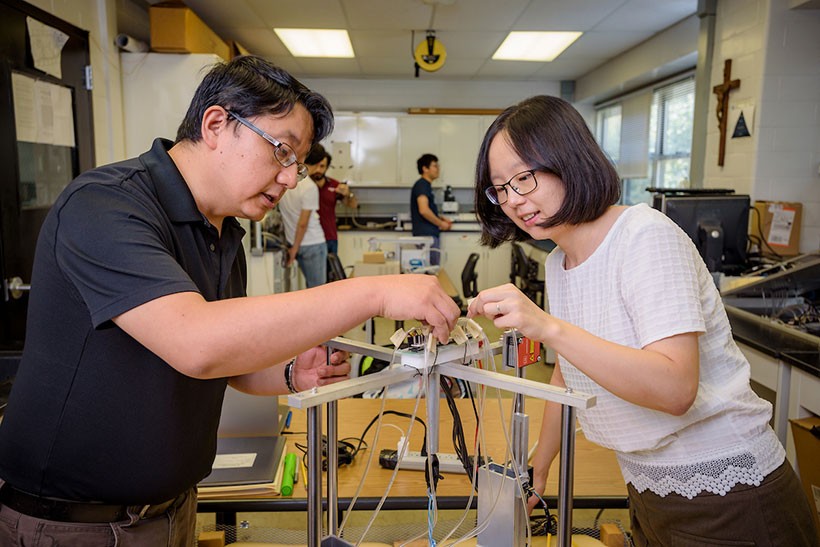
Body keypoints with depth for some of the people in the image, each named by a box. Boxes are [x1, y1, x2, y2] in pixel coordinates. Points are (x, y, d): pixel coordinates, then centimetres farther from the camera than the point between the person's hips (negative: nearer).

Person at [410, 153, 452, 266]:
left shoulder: (426, 185, 19)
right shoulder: (421, 185, -12)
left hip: (432, 234, 10)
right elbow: (424, 210, -24)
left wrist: (442, 218, 14)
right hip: (426, 235, -10)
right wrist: (441, 224, -12)